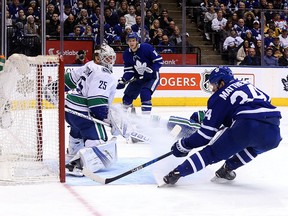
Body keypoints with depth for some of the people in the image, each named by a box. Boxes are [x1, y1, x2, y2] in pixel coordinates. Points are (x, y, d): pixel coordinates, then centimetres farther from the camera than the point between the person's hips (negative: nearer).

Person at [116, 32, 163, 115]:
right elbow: (129, 70, -1)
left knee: (145, 93, -28)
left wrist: (151, 69, -29)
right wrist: (123, 80, -17)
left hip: (152, 77, -6)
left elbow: (159, 61, -16)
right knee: (127, 96, 7)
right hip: (139, 78, 6)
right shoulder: (126, 54, -4)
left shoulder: (146, 48, -20)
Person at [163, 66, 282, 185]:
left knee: (213, 151, 10)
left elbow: (206, 133, 10)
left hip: (248, 127, -5)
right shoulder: (249, 86, 31)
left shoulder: (220, 96, 13)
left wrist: (184, 145, 21)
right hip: (273, 135, 5)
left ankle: (177, 173, 4)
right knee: (253, 147, 36)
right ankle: (226, 170, 24)